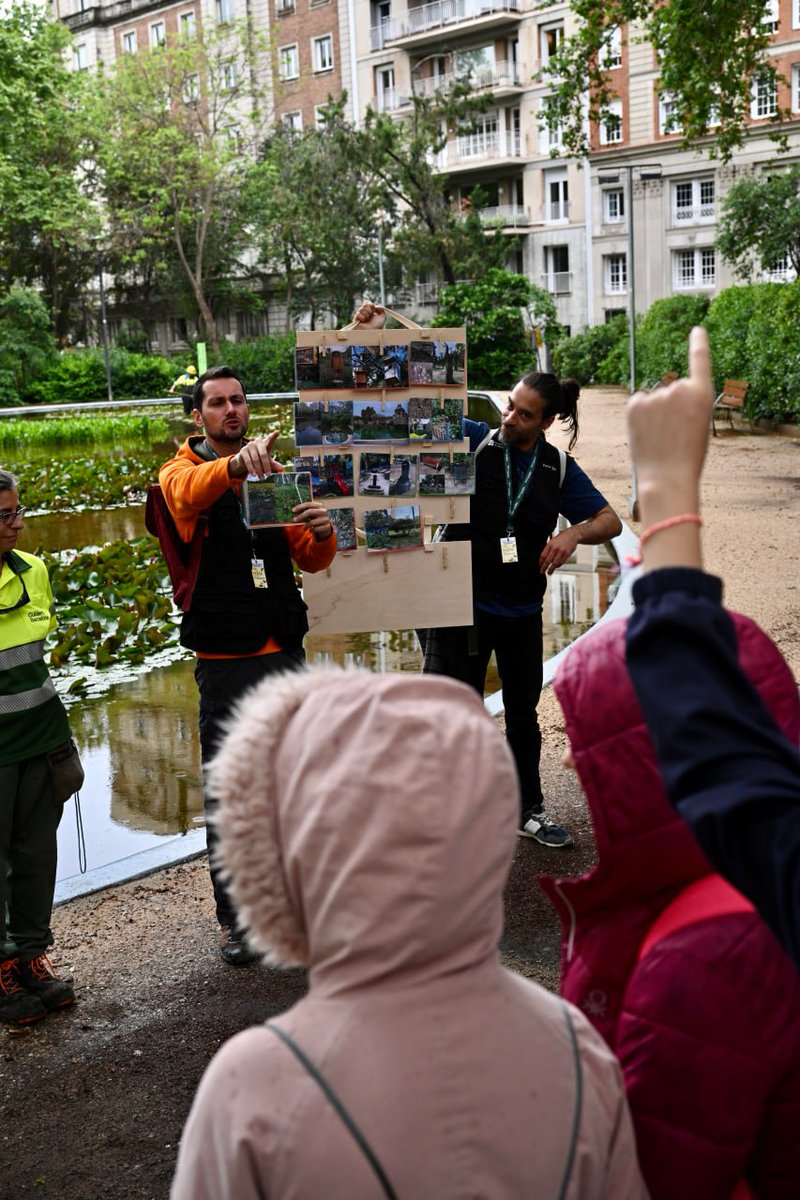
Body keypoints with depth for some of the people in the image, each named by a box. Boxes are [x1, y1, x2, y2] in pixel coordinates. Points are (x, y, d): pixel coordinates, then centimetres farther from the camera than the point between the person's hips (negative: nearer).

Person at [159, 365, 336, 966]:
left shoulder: (274, 474, 13)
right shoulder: (183, 471, 0)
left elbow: (311, 560, 8)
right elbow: (189, 492, -28)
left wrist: (323, 533, -16)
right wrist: (237, 463, -49)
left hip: (285, 651, 5)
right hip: (226, 661, -4)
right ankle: (234, 915, 14)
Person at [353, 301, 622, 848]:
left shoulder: (559, 470, 0)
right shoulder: (472, 440, -8)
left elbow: (611, 521, 4)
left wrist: (575, 533, -19)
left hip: (522, 612, 3)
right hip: (464, 605, -3)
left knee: (523, 715, 18)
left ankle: (529, 810, 36)